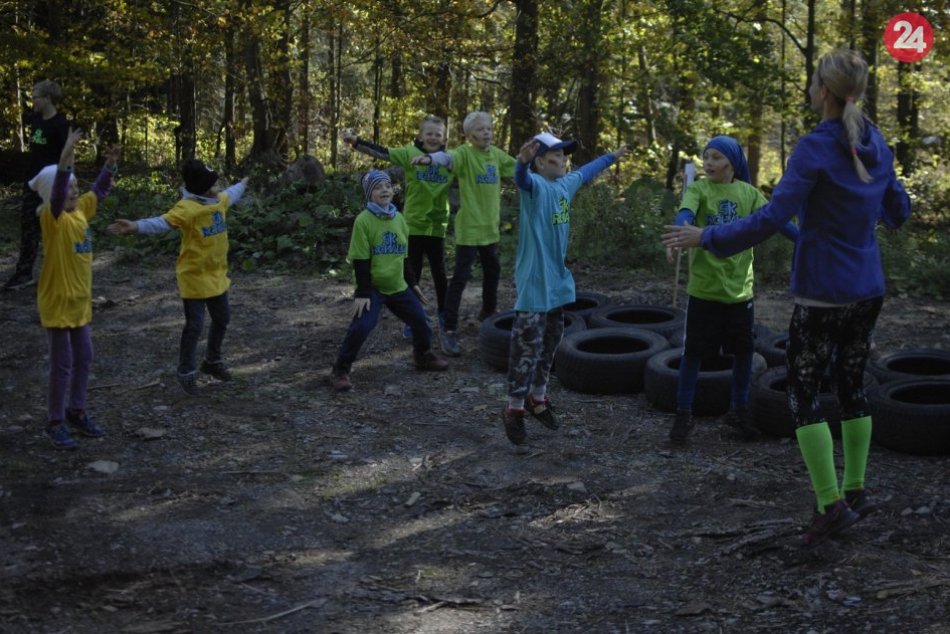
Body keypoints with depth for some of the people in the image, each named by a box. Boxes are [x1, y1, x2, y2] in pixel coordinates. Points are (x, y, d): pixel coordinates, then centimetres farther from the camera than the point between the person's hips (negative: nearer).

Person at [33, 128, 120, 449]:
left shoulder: (80, 211, 3)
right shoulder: (52, 217, -17)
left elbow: (100, 190, 17)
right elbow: (55, 191, -36)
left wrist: (111, 162, 2)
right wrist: (66, 157, -49)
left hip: (81, 299, 8)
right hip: (57, 301, -8)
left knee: (84, 358, 16)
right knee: (63, 364, -1)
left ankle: (77, 412, 30)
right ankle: (56, 423, 9)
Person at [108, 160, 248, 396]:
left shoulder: (219, 200, 3)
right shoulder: (187, 208, -23)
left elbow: (230, 195, 29)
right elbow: (162, 222, -38)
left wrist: (242, 184, 51)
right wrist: (136, 226, -56)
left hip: (216, 275, 8)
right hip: (195, 277, -8)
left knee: (222, 319, 19)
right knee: (194, 325, -3)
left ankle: (212, 361, 39)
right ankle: (186, 373, 12)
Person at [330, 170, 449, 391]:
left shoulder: (399, 219, 3)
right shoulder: (363, 221, -16)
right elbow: (360, 261, -16)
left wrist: (412, 283, 17)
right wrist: (363, 293, -18)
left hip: (398, 287, 6)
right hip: (372, 287, -6)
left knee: (420, 319, 11)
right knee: (361, 326, -19)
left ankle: (423, 356, 38)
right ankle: (340, 371, -7)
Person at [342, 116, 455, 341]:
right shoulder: (410, 153, -8)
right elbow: (382, 152, -18)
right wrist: (355, 141, -30)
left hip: (437, 226, 2)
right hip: (413, 224, -1)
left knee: (439, 273, 10)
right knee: (412, 273, 7)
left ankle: (444, 316, 26)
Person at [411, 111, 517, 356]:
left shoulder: (496, 155, 6)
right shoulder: (465, 153, -15)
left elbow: (519, 169, 21)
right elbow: (448, 158, -37)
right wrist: (430, 158, -58)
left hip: (490, 226, 7)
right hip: (469, 227, -7)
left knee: (493, 271, 24)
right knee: (461, 276, -9)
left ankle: (488, 312, 47)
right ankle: (450, 331, -8)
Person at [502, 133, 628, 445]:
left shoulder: (566, 184, 9)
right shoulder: (535, 185, -16)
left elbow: (586, 171, 31)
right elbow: (521, 178, -40)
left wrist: (612, 156, 47)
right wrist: (522, 161, -64)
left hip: (557, 281, 9)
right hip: (534, 282, -8)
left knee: (549, 343, 18)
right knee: (527, 346, -5)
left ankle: (538, 399, 32)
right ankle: (514, 408, 5)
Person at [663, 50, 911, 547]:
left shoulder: (817, 147, -17)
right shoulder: (876, 145, 4)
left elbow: (773, 217, -23)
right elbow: (898, 212, 16)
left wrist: (706, 237, -16)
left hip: (822, 294, -7)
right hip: (868, 290, 7)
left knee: (802, 394, 1)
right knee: (851, 384, 18)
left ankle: (831, 504, -4)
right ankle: (855, 491, 22)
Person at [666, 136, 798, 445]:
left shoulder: (748, 193, 4)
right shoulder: (698, 189, -6)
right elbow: (685, 214, -25)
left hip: (740, 288, 3)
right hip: (704, 288, -3)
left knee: (743, 350, 10)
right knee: (694, 351, 3)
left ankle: (739, 410, 28)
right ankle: (683, 414, 16)